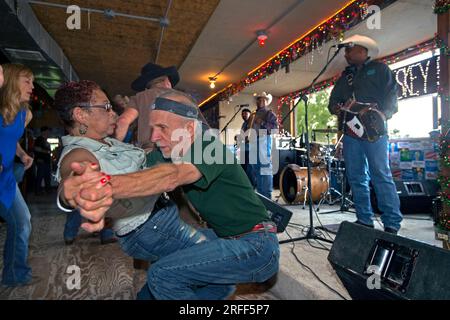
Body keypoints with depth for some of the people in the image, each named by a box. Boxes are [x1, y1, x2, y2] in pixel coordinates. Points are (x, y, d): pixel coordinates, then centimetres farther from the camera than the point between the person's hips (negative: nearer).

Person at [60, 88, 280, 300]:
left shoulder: (209, 146, -21)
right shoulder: (166, 153, 3)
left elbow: (171, 177, -39)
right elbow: (133, 171, -9)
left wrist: (107, 185, -54)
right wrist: (97, 191, -28)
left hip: (255, 245, -8)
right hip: (223, 237, 8)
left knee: (162, 274, -15)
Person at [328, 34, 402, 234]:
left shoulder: (379, 69, 10)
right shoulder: (345, 77, 25)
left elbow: (391, 95, -1)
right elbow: (333, 101, 19)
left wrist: (381, 116, -18)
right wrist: (337, 109, -4)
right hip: (350, 131, 5)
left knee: (381, 176, -10)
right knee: (356, 178, 3)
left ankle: (392, 224, -5)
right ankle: (364, 221, 11)